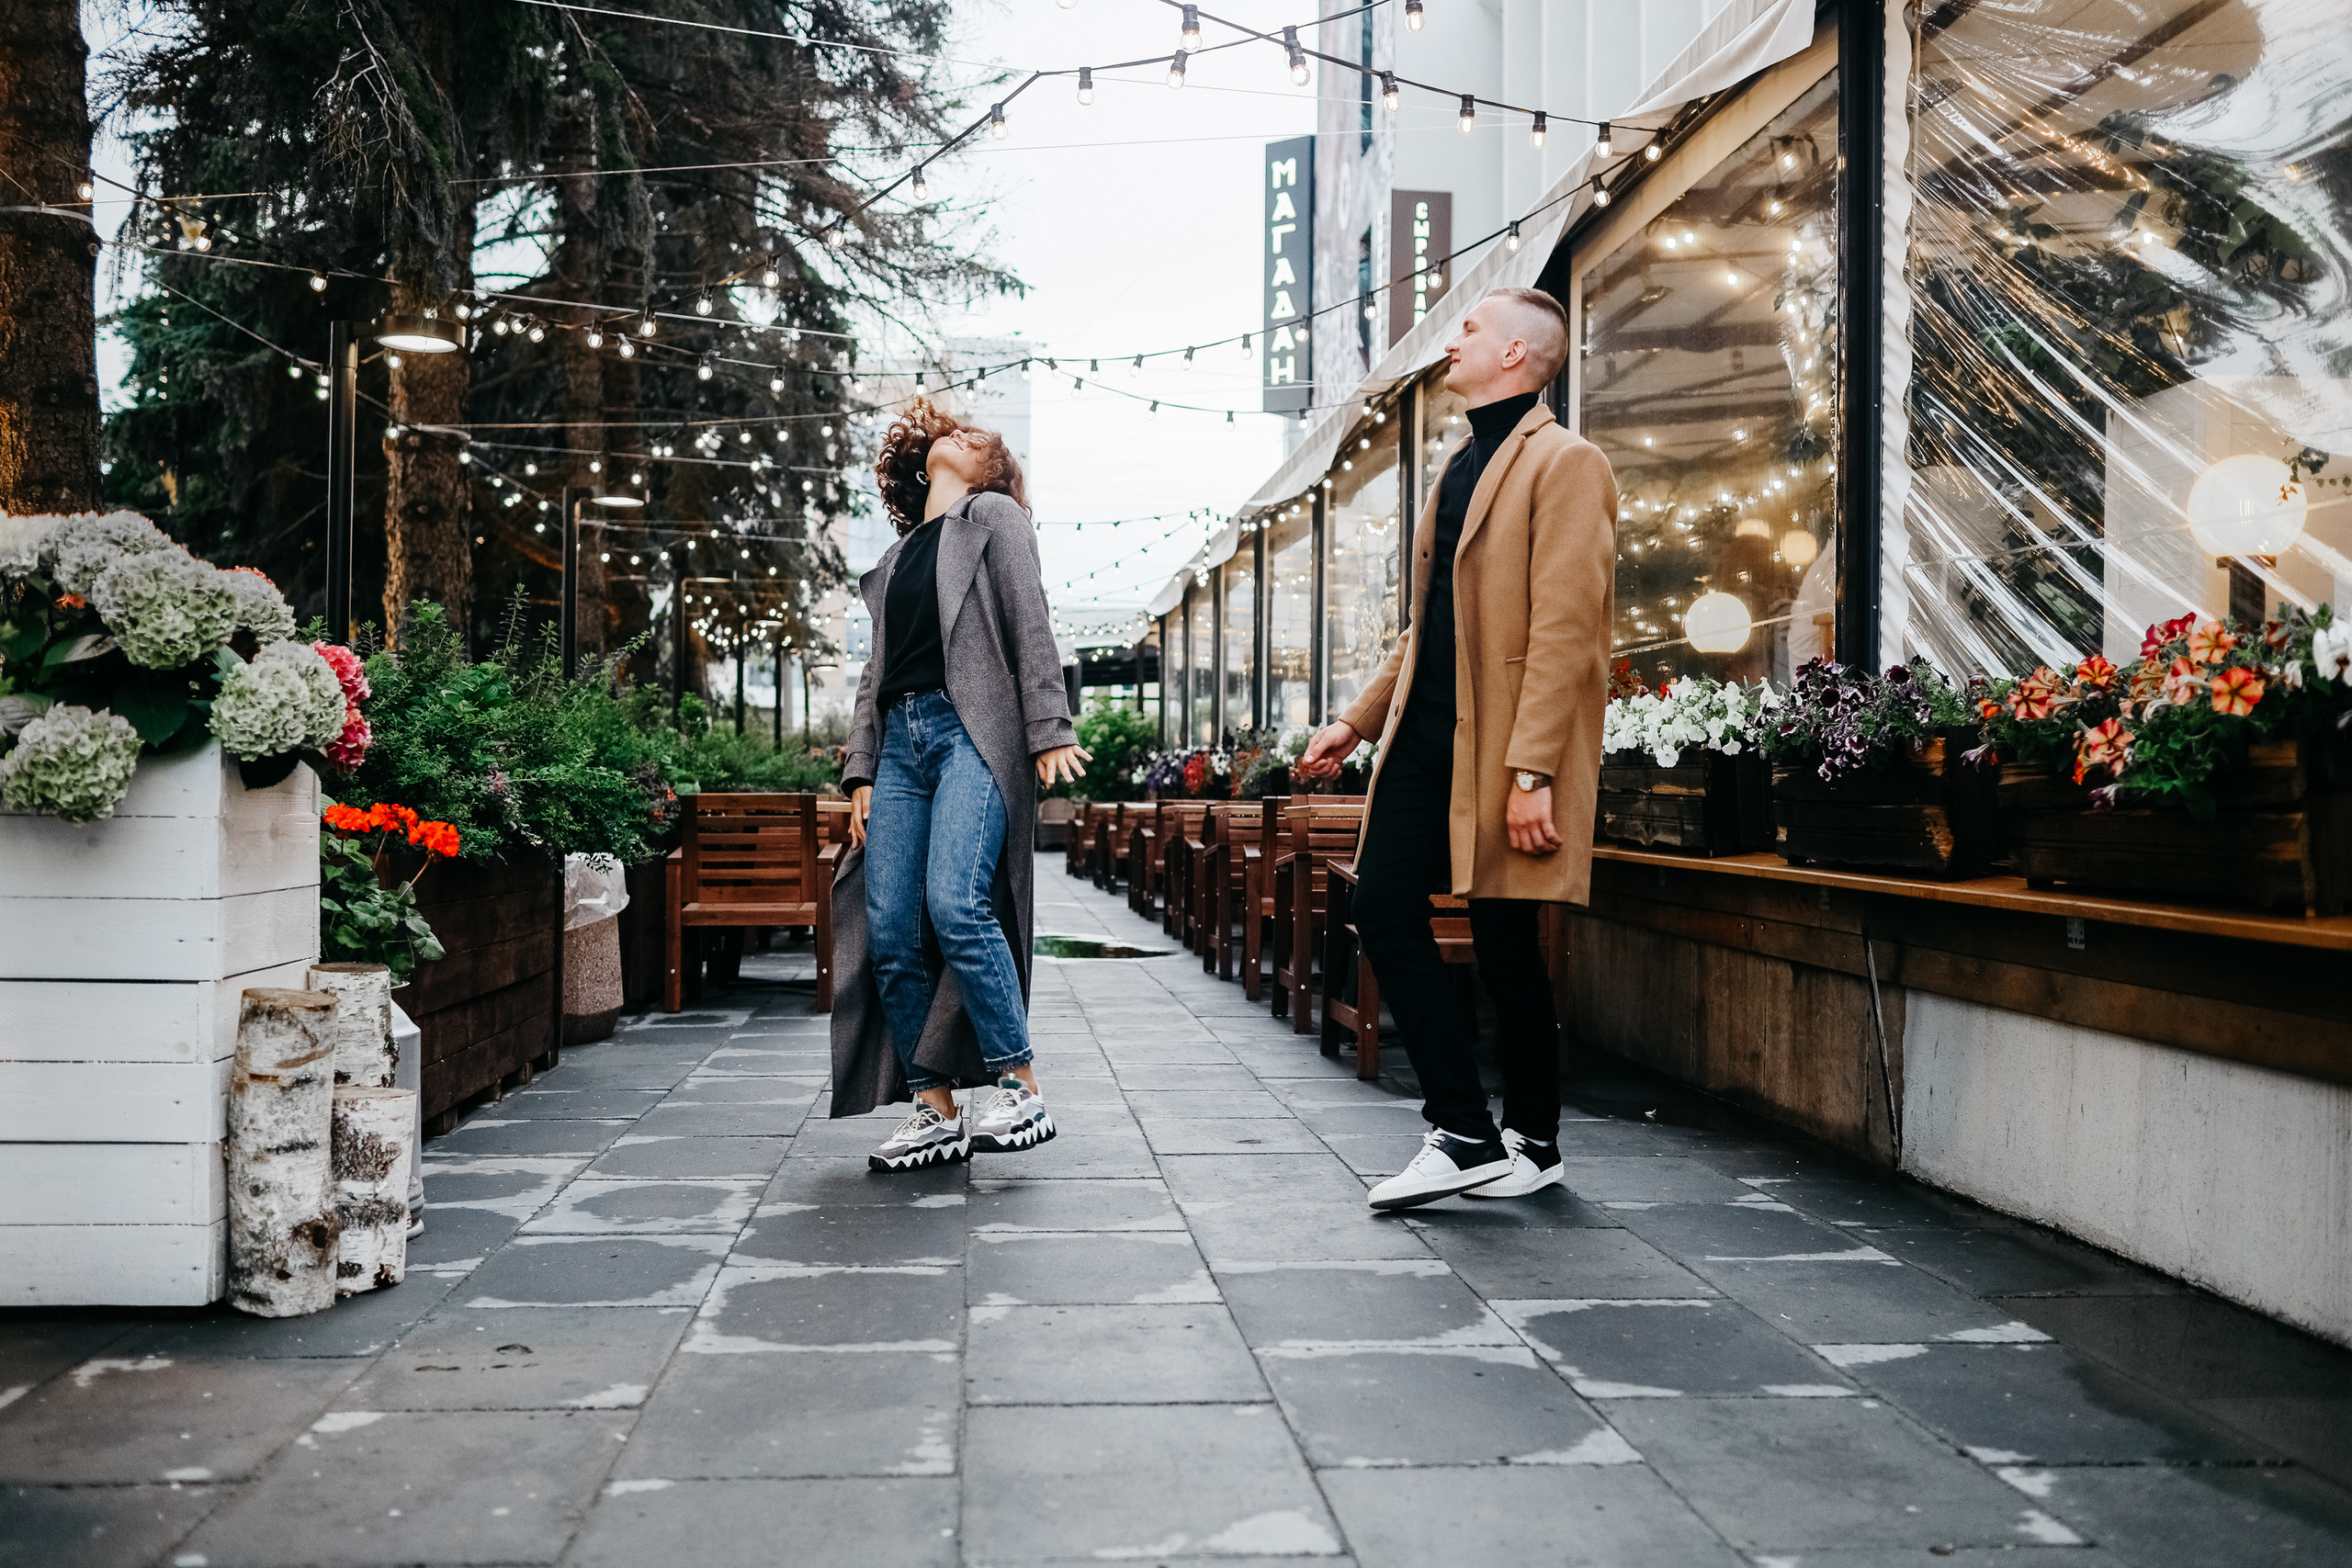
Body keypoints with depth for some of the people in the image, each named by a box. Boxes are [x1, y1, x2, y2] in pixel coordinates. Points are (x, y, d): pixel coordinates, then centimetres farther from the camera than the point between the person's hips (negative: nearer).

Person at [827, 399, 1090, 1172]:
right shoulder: (896, 559, 29)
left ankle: (1022, 1091, -17)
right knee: (889, 930, -5)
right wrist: (860, 772, 14)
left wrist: (1050, 731, -11)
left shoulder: (994, 516, 12)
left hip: (971, 730, -6)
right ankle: (937, 1110, 1)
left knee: (956, 903, -23)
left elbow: (1031, 625, 0)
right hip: (901, 740, 6)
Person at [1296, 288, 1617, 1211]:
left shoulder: (1565, 464, -8)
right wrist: (1359, 720, 22)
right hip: (1426, 731, 8)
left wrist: (1531, 770, -22)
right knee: (1383, 906, -1)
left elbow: (1564, 630, -16)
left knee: (1503, 936, 0)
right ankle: (1466, 1133, 6)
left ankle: (1532, 1143, 18)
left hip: (1502, 744, -8)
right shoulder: (1462, 465, 20)